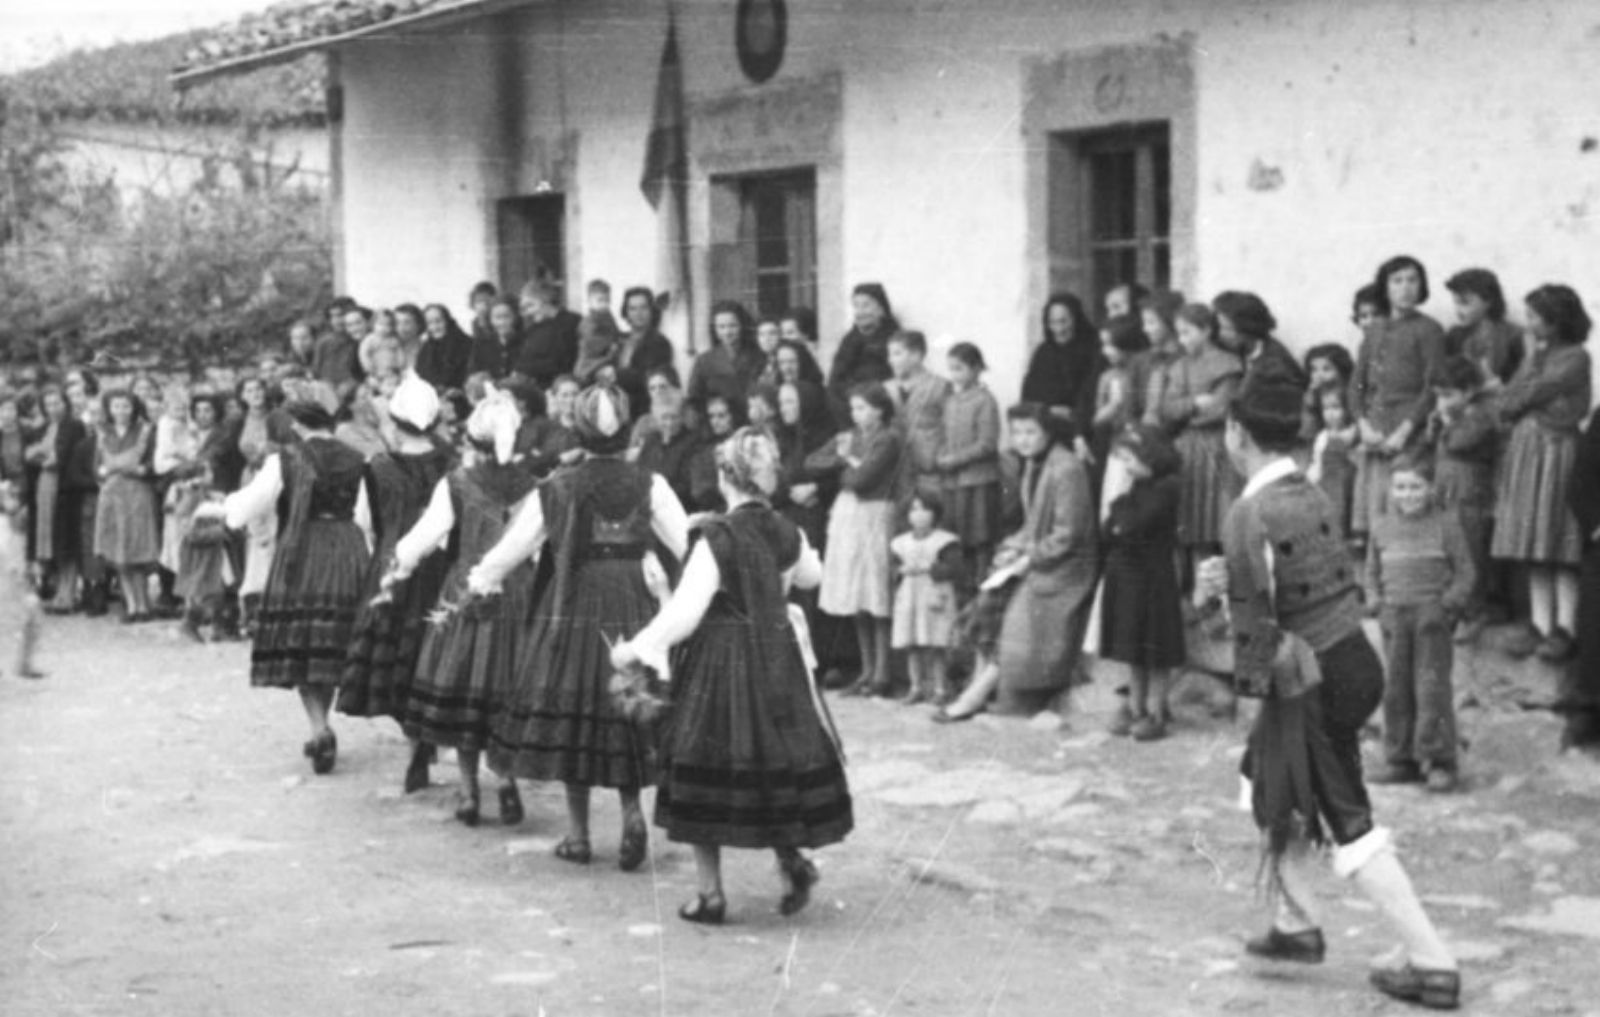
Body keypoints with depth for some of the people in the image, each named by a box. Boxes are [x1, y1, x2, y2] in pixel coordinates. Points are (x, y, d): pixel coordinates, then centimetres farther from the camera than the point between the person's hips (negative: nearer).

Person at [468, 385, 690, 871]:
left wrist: (478, 581, 21)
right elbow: (687, 542, -6)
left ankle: (578, 833, 13)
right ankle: (632, 811, -7)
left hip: (571, 610, 0)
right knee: (627, 714, 12)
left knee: (570, 718, 9)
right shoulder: (649, 486, -4)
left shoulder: (556, 489, -3)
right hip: (632, 612, 0)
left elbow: (512, 546, 5)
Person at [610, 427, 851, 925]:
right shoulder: (788, 535, 0)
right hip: (779, 664, 5)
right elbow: (811, 575, 23)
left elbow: (685, 613, -18)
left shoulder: (717, 538, -17)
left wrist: (636, 649, -9)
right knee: (777, 764, 19)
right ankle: (790, 854, 1)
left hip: (720, 663, -5)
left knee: (707, 776, 6)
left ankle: (710, 893, 9)